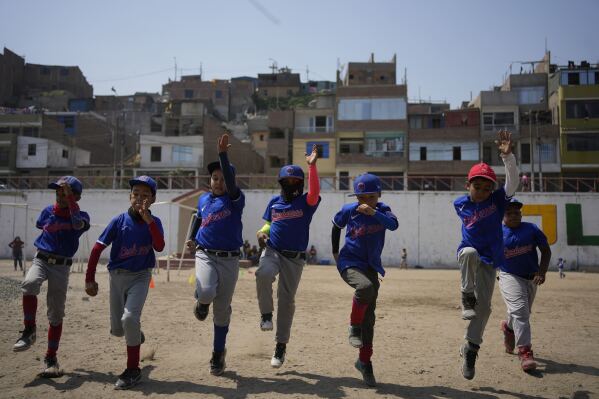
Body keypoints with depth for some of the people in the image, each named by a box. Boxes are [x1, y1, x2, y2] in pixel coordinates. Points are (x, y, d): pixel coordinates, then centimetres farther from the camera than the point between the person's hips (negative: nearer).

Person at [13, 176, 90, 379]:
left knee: (56, 315, 2)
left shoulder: (81, 216, -5)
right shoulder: (48, 211, 4)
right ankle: (29, 331, -17)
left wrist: (69, 196, -30)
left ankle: (51, 357, 16)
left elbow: (78, 224, -30)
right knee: (29, 284, -34)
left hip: (62, 266, -1)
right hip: (41, 259, 1)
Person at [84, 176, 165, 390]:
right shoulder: (119, 221, -8)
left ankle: (133, 370, -4)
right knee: (117, 329, 7)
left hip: (140, 276, -2)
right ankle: (135, 333, 45)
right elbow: (97, 248, -6)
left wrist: (148, 219, -31)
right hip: (117, 275, 2)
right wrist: (89, 279, -9)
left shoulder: (154, 222, -6)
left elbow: (159, 247, -23)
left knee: (129, 318, -21)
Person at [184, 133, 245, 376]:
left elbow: (231, 183, -26)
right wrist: (192, 237, 16)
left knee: (222, 309, 7)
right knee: (206, 291, -29)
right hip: (205, 255, 2)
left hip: (229, 259, -1)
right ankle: (202, 302, 10)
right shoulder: (203, 200, 9)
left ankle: (218, 353, 25)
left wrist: (223, 154, -34)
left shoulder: (235, 199, -5)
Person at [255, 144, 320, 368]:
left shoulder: (306, 202, -2)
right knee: (264, 274, -33)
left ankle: (281, 345, 19)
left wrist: (312, 166, -32)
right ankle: (266, 314, -9)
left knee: (287, 300, 4)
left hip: (295, 258, -1)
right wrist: (262, 232, 0)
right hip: (272, 251, 2)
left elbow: (315, 191, -24)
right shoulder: (274, 202, 9)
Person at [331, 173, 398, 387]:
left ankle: (365, 361, 21)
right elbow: (336, 226, 12)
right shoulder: (348, 211, -8)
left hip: (371, 266, 3)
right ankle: (354, 327, -10)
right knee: (366, 287, -36)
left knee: (369, 317, 6)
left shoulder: (382, 210, -5)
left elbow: (393, 225, -26)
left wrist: (373, 213, -38)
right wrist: (335, 251, 13)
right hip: (349, 263, -3)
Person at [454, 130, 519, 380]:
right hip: (467, 254, 0)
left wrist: (508, 156, -34)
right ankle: (467, 298, -19)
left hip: (489, 260, 1)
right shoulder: (460, 204, -1)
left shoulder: (497, 200, -6)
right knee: (470, 252, -39)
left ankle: (470, 349, 15)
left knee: (484, 307, -2)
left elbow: (512, 182, -22)